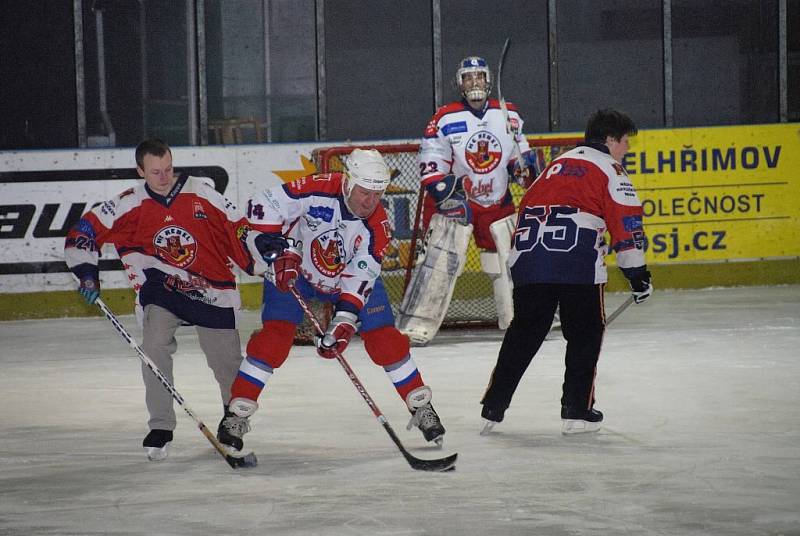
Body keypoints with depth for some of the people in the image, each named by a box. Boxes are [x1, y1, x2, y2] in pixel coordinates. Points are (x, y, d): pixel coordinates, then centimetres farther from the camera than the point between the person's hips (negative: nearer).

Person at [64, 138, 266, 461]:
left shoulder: (200, 193, -8)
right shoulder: (130, 205, -7)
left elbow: (237, 228, -2)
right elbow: (84, 232, -4)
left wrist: (265, 259, -7)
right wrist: (86, 272, -13)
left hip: (211, 289, 0)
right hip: (160, 286, 0)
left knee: (227, 360, 2)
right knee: (155, 347, -20)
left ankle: (234, 419, 31)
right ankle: (160, 427, -7)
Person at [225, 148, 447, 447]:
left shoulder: (376, 227, -23)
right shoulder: (318, 190, -31)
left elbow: (358, 280, -25)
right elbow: (262, 206, -27)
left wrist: (344, 322, -37)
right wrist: (281, 250, -32)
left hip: (350, 276, 2)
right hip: (294, 270, -2)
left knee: (383, 338, -4)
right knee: (275, 336, -17)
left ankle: (421, 408, 10)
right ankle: (237, 413, -11)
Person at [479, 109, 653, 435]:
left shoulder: (558, 164, 27)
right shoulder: (608, 168, 7)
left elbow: (527, 208, 30)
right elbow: (626, 225, -1)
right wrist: (637, 274, 3)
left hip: (528, 258, 6)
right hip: (577, 261, -6)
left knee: (524, 330, 14)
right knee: (585, 331, 9)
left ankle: (493, 407, 10)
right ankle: (576, 411, 5)